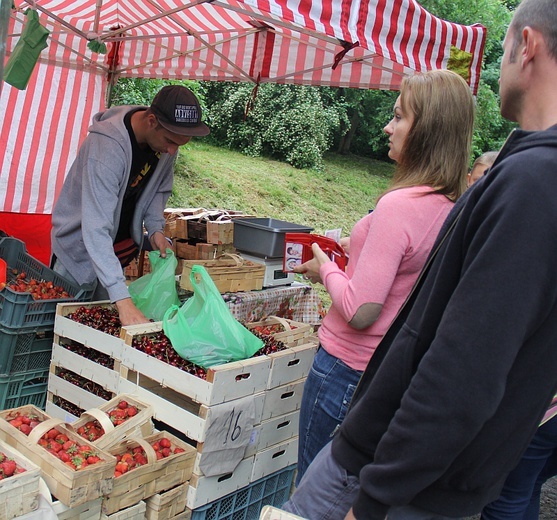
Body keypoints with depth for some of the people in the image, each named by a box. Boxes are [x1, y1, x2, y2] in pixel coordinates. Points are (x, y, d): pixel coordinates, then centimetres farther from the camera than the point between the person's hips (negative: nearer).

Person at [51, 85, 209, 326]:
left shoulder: (166, 136, -12)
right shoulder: (107, 146, -35)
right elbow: (95, 229, -41)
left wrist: (155, 227, -12)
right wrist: (123, 300, -49)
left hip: (122, 247, 6)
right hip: (80, 246, -6)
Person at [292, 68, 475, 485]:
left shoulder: (399, 205, -26)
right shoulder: (454, 207, -2)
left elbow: (360, 311, -25)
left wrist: (326, 269, -8)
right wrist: (351, 260, 9)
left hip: (350, 368, -7)